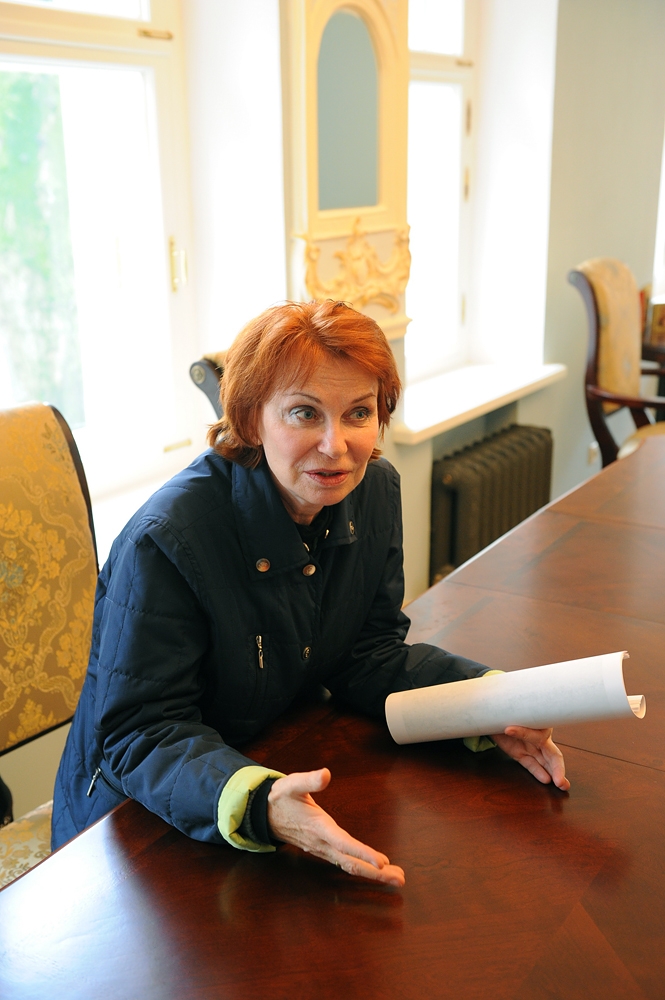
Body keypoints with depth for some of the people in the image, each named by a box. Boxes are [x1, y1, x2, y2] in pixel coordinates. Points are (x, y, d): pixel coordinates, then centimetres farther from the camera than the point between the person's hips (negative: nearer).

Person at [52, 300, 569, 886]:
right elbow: (139, 733, -24)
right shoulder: (166, 541, -28)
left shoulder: (375, 491, -6)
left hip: (292, 776, 5)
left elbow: (366, 654, 0)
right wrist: (257, 804, -42)